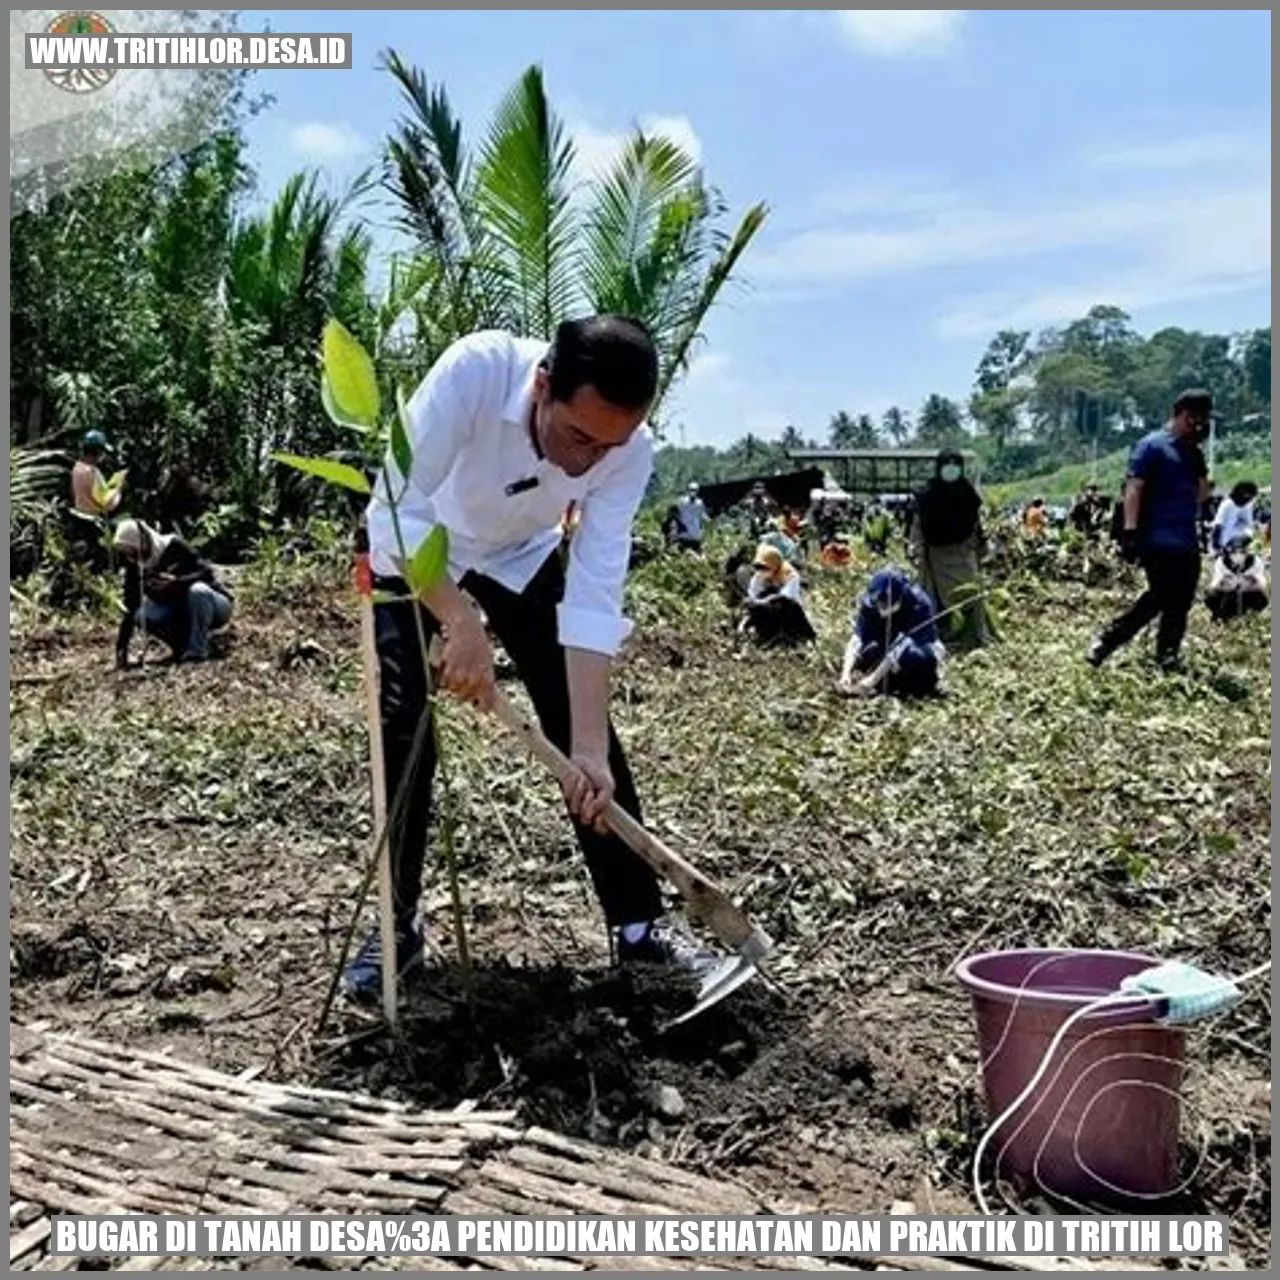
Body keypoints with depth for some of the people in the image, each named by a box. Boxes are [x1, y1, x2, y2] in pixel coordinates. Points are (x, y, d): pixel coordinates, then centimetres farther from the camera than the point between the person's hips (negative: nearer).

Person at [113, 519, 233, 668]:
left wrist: (176, 581, -39)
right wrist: (121, 647, -13)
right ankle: (184, 647, -4)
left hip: (214, 606, -4)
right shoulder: (135, 568, -6)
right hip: (181, 614, 5)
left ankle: (197, 652, -28)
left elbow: (206, 572, -22)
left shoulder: (173, 548, -18)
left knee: (198, 590, -38)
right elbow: (130, 609, -7)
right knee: (142, 616, -21)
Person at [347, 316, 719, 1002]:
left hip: (521, 558, 2)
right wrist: (461, 623, -52)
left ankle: (639, 923, 6)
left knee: (583, 731, -4)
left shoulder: (630, 451, -29)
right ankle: (399, 923, 8)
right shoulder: (476, 368, -38)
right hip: (413, 552, -2)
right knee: (405, 730, -9)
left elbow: (594, 598, -30)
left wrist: (590, 747, -36)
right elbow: (396, 512, -41)